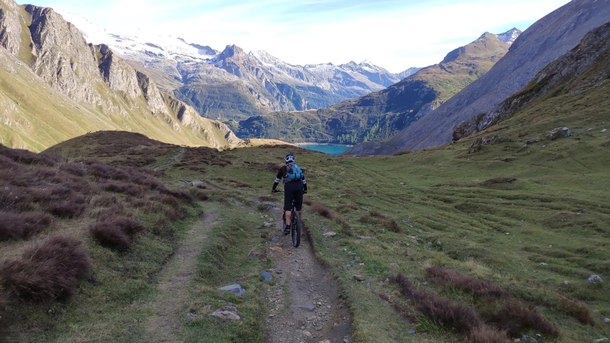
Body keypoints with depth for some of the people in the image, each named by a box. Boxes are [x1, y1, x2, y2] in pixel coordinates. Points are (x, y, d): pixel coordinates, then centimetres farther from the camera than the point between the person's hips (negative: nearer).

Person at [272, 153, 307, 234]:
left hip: (289, 186, -3)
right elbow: (303, 180, 34)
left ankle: (288, 227, -9)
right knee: (298, 207, 14)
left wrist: (273, 189, 39)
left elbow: (277, 180, 26)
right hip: (299, 186, 3)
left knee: (288, 208, -1)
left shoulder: (283, 168, 19)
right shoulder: (298, 167, 28)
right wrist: (305, 189, 47)